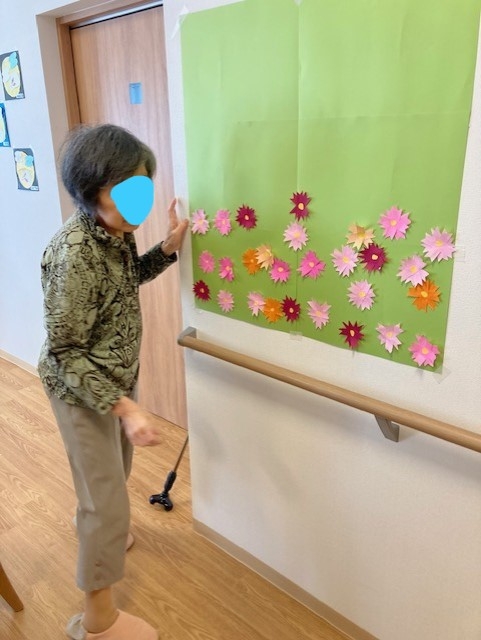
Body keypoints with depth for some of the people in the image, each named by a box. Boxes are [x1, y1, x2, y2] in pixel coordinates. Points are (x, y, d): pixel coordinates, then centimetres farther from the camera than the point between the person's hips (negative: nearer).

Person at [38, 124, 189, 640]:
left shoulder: (115, 230, -8)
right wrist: (123, 406, -32)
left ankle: (99, 532, 62)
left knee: (116, 469, 30)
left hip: (119, 378, 8)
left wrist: (167, 249, -4)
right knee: (108, 503, 5)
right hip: (82, 392, -8)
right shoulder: (73, 254, -32)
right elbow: (64, 353, -25)